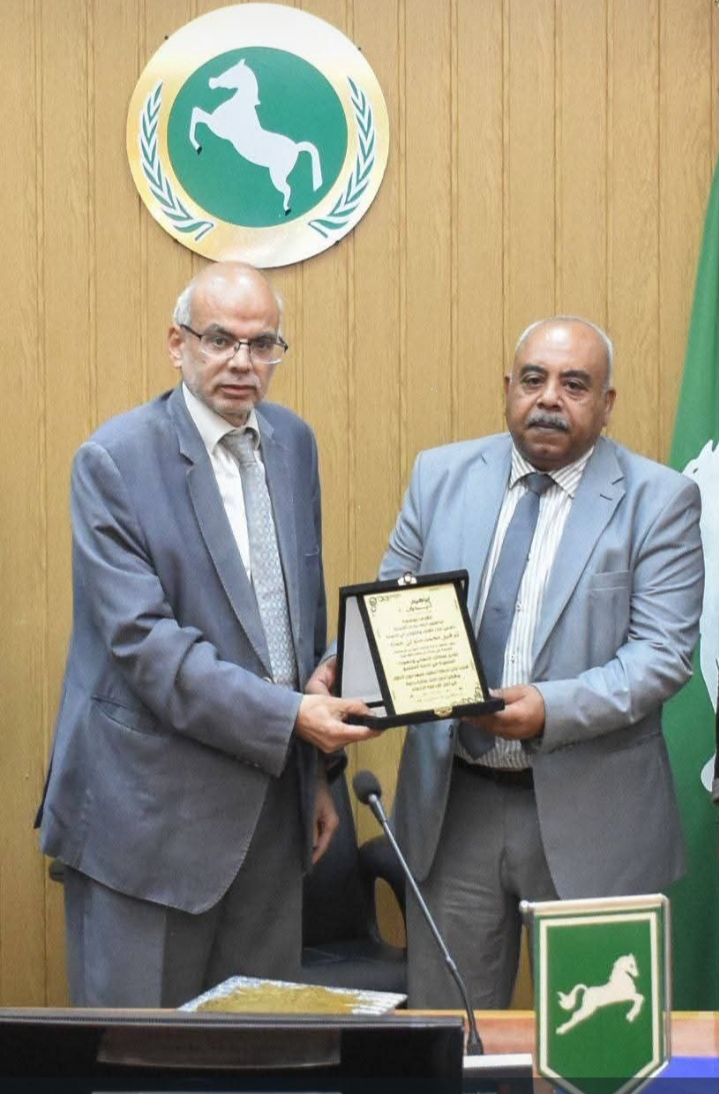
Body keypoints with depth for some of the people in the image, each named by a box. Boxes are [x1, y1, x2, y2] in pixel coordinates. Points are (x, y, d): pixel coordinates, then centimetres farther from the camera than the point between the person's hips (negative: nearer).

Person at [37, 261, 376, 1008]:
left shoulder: (294, 443, 9)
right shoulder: (113, 460, -11)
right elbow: (146, 641, -18)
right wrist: (288, 716, -22)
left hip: (272, 797, 6)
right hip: (153, 809, -6)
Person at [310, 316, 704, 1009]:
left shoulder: (659, 500, -4)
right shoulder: (441, 475, 6)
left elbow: (662, 653, -11)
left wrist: (554, 710, -25)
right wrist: (342, 665, -10)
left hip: (589, 814, -2)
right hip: (452, 802, 3)